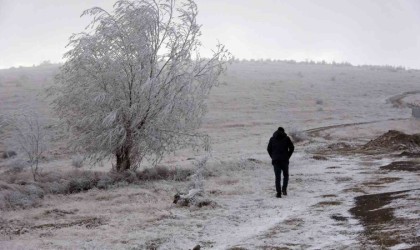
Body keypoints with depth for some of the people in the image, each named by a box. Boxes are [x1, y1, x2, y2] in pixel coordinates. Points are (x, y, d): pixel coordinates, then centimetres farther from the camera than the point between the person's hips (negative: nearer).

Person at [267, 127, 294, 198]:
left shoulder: (272, 139, 9)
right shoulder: (286, 138, 3)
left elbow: (269, 149, 6)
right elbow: (292, 147, -2)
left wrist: (273, 157, 12)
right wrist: (288, 156, 6)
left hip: (275, 160, 1)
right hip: (284, 160, -1)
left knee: (277, 177, 4)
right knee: (286, 175, 14)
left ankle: (279, 193, -4)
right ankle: (284, 189, -6)